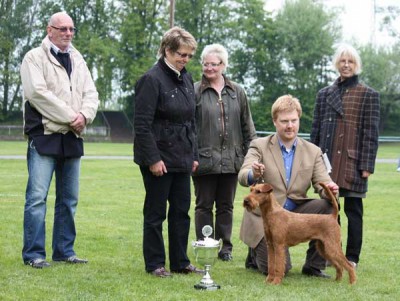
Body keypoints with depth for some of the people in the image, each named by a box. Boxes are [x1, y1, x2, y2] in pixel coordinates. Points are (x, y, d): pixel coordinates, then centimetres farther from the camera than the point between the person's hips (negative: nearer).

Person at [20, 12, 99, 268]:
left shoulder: (78, 60, 17)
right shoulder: (35, 58, -1)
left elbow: (91, 94, 11)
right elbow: (38, 93, -14)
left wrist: (84, 115, -10)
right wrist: (70, 117, -14)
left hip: (72, 138, 6)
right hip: (44, 135, -6)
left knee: (69, 198, 9)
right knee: (37, 197, -9)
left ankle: (64, 250, 17)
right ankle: (34, 254, -3)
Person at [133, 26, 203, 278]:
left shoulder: (186, 79, 11)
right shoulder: (152, 79, -13)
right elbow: (142, 124, -16)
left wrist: (194, 154, 13)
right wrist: (153, 158, -19)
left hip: (182, 158, 7)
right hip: (159, 158, -7)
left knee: (181, 211, 10)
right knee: (156, 213, 3)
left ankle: (180, 262, 19)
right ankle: (155, 264, 12)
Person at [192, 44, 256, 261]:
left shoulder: (237, 92, 9)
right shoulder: (195, 92, -2)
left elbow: (247, 126, 13)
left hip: (231, 159, 3)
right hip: (204, 159, -3)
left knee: (226, 206, 10)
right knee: (204, 205, 4)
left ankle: (225, 247, 18)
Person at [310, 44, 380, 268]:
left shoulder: (369, 95, 1)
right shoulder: (325, 94, 11)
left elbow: (371, 132, -3)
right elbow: (316, 129, 13)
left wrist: (367, 165, -9)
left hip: (353, 161, -4)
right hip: (327, 160, 4)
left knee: (353, 210, 0)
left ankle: (352, 258, 7)